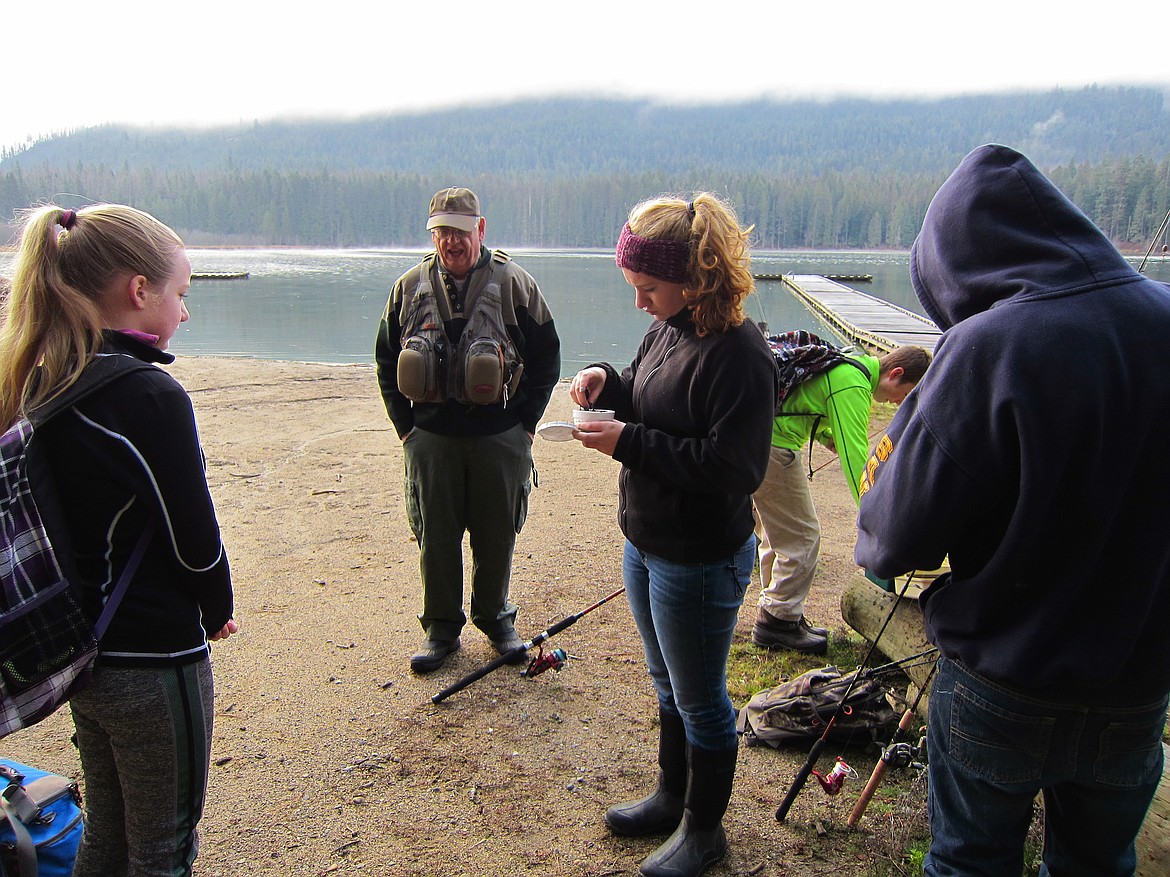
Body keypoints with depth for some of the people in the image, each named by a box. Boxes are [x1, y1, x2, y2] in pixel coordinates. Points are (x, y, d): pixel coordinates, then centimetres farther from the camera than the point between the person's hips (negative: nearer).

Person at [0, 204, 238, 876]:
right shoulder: (149, 397, -23)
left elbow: (77, 516, 6)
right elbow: (195, 537, -18)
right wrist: (218, 610, 2)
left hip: (83, 651, 8)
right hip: (154, 662, -8)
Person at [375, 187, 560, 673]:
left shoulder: (514, 283, -2)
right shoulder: (410, 287, 5)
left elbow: (547, 355, 3)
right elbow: (387, 360, 13)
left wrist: (525, 421, -1)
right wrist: (405, 424, 5)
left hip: (500, 437, -1)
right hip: (430, 436, 2)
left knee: (496, 534, 9)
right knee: (435, 536, 9)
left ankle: (495, 617, 30)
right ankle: (441, 626, 25)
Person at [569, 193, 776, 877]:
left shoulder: (738, 352, -24)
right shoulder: (668, 329, 2)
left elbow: (735, 467, -27)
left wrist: (628, 444, -26)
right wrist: (607, 383, -5)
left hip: (700, 560, -9)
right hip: (647, 541, 9)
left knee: (699, 699, 12)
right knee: (669, 685, 25)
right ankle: (672, 798, 47)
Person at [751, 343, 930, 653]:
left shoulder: (850, 362, 14)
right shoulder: (853, 385, -17)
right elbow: (856, 459, -21)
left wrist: (831, 439, 14)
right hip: (772, 448, -11)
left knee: (778, 533, 17)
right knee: (802, 536, -2)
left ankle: (775, 615, 25)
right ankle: (780, 620, 8)